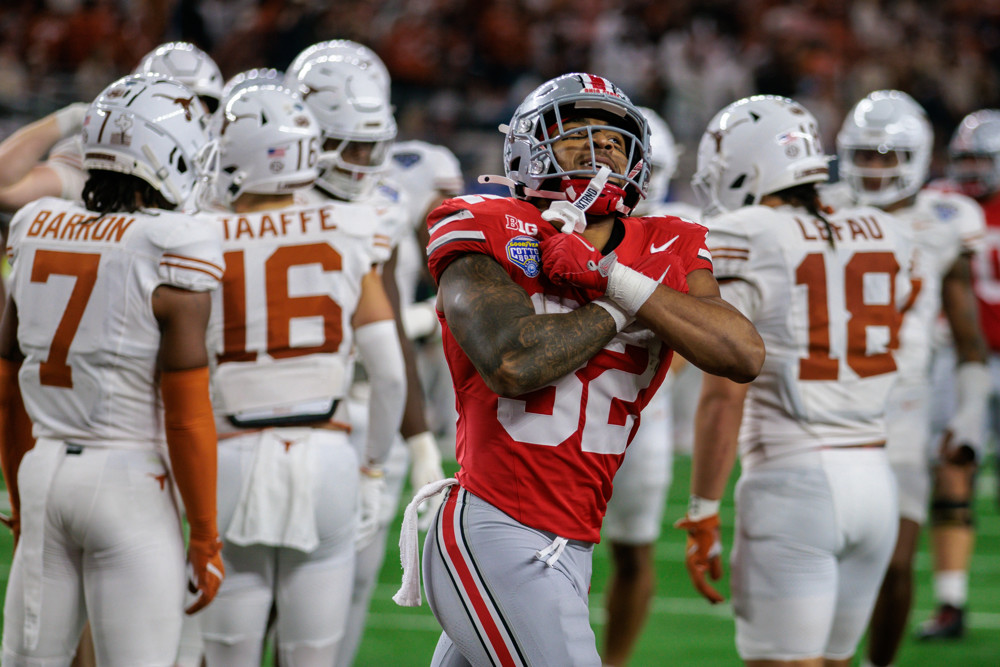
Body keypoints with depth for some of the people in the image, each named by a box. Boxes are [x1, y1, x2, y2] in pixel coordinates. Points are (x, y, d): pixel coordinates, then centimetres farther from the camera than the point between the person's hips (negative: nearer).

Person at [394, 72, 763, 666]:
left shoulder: (669, 255, 11)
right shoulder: (490, 233, -5)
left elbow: (745, 355, -7)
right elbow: (513, 364, -21)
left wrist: (612, 278, -12)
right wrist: (615, 310, -7)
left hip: (568, 550, 7)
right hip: (496, 536, -7)